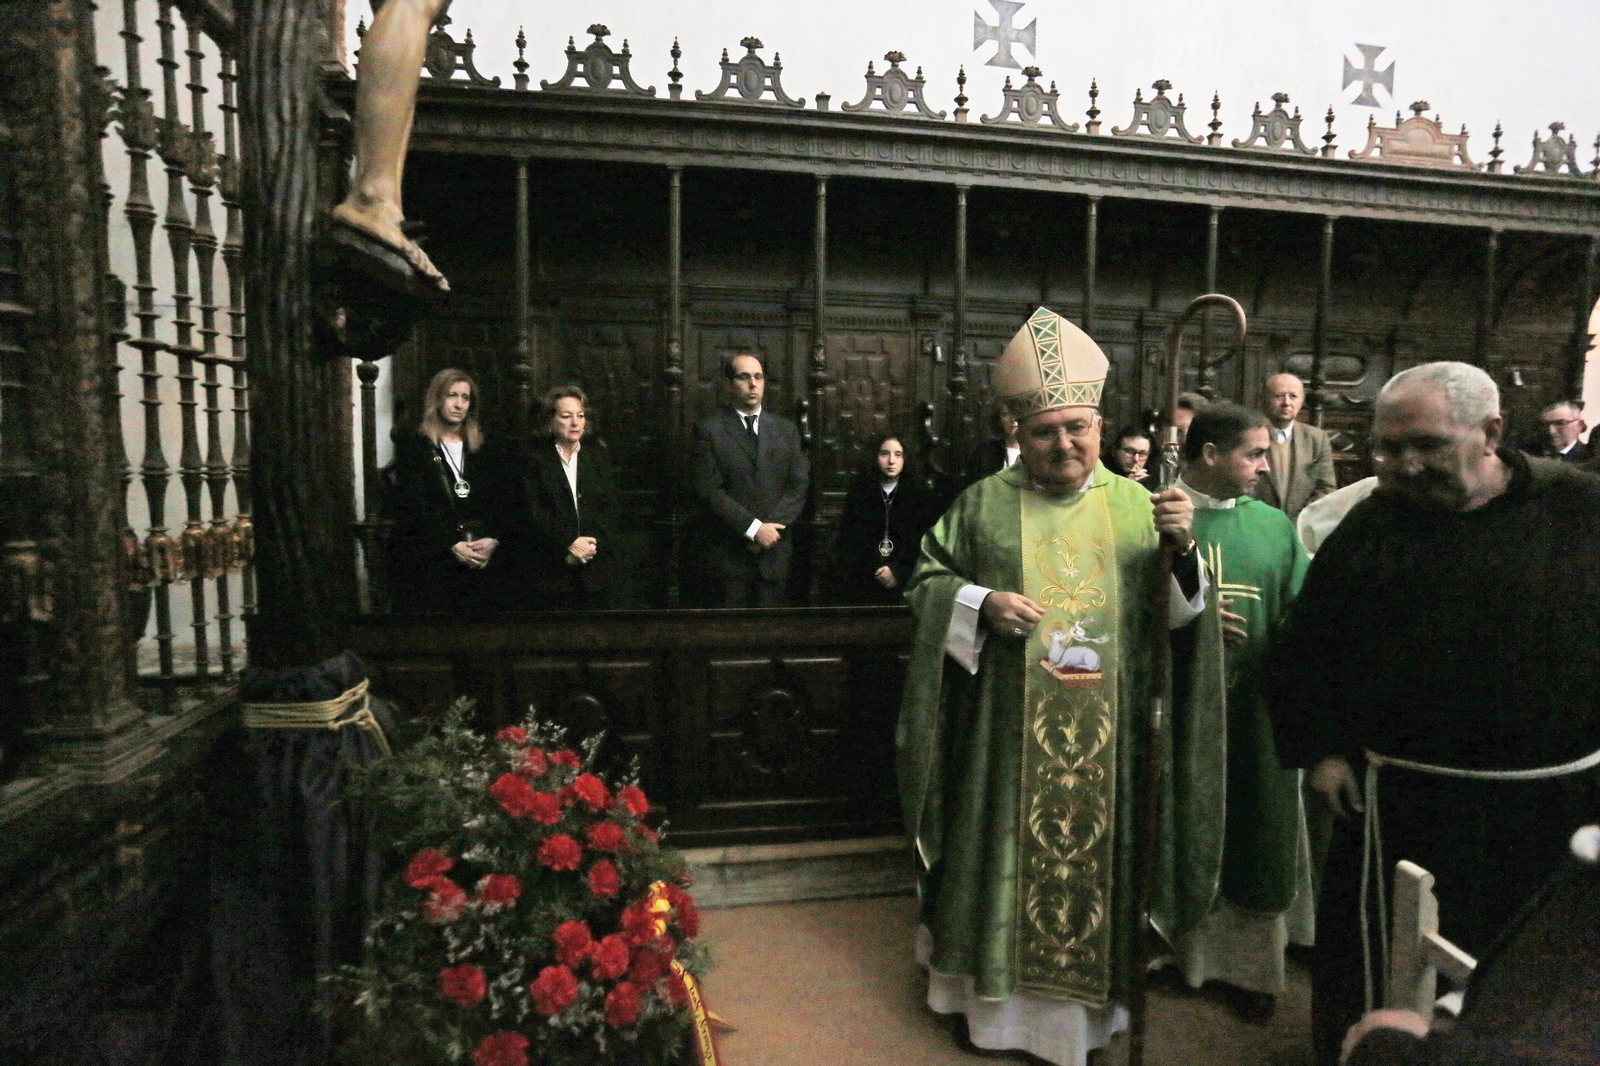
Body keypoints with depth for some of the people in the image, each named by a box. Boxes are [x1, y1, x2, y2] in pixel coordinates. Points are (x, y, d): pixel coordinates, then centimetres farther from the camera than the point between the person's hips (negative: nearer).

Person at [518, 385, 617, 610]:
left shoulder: (596, 455, 13)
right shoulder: (535, 459, 4)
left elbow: (610, 509, 5)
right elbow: (534, 514, -5)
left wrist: (593, 545, -8)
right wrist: (567, 545, -14)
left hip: (596, 570, 3)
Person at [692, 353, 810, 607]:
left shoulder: (786, 429, 11)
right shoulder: (709, 430, 0)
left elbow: (799, 486, 4)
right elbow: (709, 490, -8)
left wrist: (769, 528, -9)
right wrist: (754, 528, -14)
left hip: (776, 550, 3)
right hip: (730, 551, -2)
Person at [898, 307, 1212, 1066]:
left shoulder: (1135, 505, 5)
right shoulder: (984, 502, 1)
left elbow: (1176, 611, 3)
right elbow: (925, 582, 2)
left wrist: (1182, 547, -16)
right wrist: (982, 603, -16)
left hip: (1107, 736, 2)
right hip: (1007, 733, -1)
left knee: (1096, 851, 12)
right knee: (1009, 853, 9)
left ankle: (1089, 1001, 33)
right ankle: (996, 997, 30)